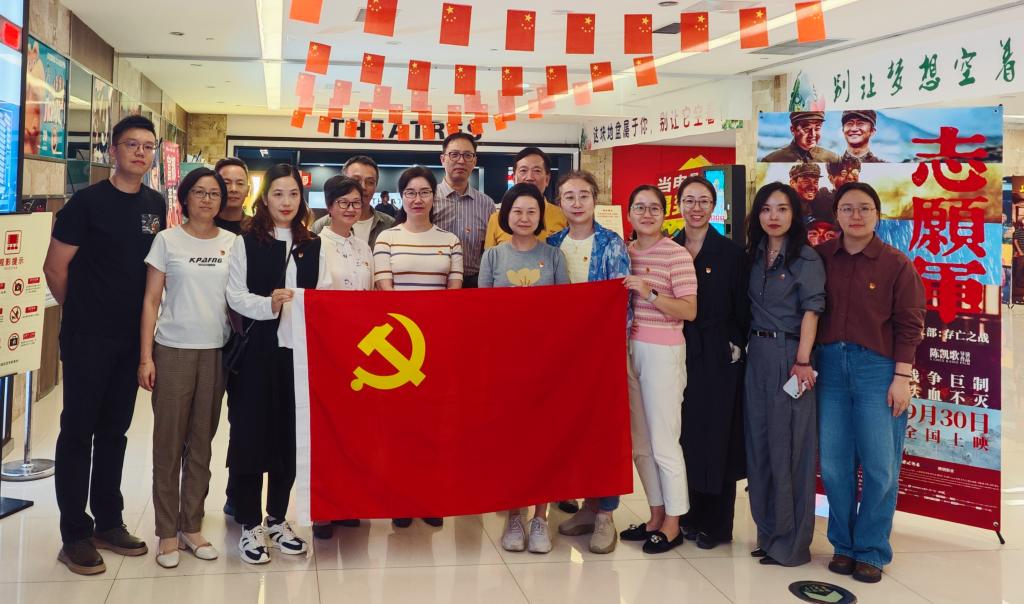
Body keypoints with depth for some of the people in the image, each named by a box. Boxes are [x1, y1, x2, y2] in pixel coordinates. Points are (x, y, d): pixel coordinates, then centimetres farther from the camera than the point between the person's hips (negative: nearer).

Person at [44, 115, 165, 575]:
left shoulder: (156, 206, 7)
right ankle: (75, 534, 9)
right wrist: (81, 311, 5)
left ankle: (109, 523, 24)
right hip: (87, 336, -5)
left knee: (114, 431, 13)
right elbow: (55, 267, -6)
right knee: (78, 431, 1)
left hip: (132, 337, 5)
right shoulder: (88, 201, -9)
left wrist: (143, 317, 11)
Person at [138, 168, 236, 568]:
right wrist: (145, 356, -7)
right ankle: (167, 532, 11)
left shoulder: (232, 243, 7)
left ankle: (191, 526, 19)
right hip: (173, 350, -2)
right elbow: (151, 301, 0)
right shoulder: (167, 241, 1)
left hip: (217, 352, 2)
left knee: (202, 442, 8)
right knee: (169, 441, 2)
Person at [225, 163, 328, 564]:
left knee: (290, 437, 8)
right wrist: (268, 304, -20)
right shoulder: (246, 243, 3)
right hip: (256, 351, -3)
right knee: (251, 435, 1)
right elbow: (235, 296, -4)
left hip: (300, 351, 3)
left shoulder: (314, 247, 11)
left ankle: (278, 519, 23)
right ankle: (250, 526, 13)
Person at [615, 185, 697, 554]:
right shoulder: (624, 253, 11)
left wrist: (650, 293, -21)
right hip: (629, 348, 7)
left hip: (662, 353, -6)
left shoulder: (677, 255, -8)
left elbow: (689, 311, -12)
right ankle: (656, 515, 24)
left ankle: (672, 523, 11)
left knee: (663, 441, -2)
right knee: (639, 441, 11)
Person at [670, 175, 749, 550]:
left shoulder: (730, 253, -2)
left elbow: (741, 308, -1)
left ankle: (716, 524, 12)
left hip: (717, 356, -3)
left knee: (716, 436, 2)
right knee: (686, 434, 8)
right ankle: (691, 516, 21)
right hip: (679, 352, 4)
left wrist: (736, 346, -9)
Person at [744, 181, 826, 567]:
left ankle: (791, 542, 9)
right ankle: (768, 532, 23)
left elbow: (811, 310, -12)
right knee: (758, 443, 10)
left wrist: (802, 361, -20)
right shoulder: (754, 256, 11)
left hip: (789, 356, -6)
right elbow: (750, 308, 13)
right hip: (757, 354, 6)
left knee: (787, 446, -2)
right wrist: (745, 346, 4)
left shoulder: (806, 259, -6)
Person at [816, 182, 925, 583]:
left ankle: (871, 552, 15)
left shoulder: (896, 264, -3)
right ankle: (843, 545, 21)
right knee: (834, 463, 7)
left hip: (878, 368, -2)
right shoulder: (822, 258, 4)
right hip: (831, 365, 3)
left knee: (880, 466, 2)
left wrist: (902, 377, -8)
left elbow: (909, 324, -4)